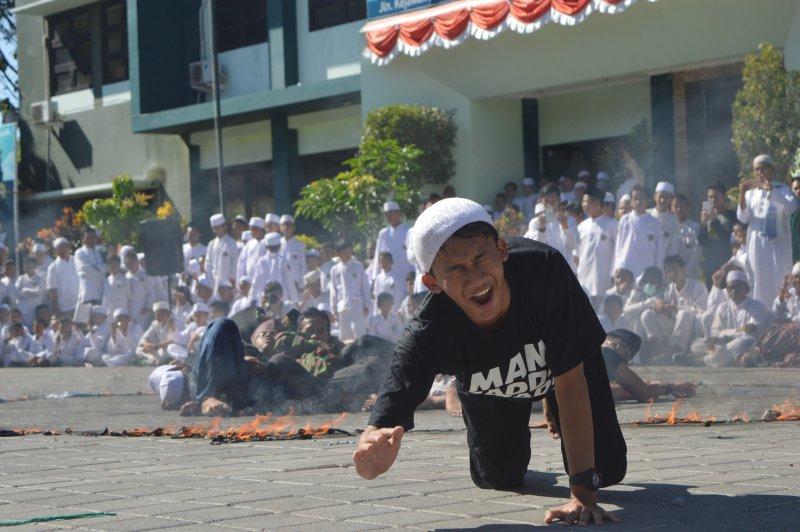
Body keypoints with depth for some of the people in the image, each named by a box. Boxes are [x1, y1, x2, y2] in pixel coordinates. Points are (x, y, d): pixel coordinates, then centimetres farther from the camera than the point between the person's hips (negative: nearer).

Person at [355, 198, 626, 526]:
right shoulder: (427, 335, -43)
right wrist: (372, 449, -76)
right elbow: (386, 420, -47)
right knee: (498, 479, 10)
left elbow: (570, 382, -41)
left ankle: (550, 405, 34)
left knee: (607, 470, 3)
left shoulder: (544, 269, -46)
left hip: (557, 361, 0)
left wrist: (583, 493, -44)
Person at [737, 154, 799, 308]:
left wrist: (770, 190, -26)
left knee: (778, 282, -7)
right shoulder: (751, 192, 11)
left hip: (777, 244, -3)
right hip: (756, 245, 4)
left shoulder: (781, 189, 0)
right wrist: (742, 194, -11)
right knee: (760, 283, 4)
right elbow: (743, 218, 3)